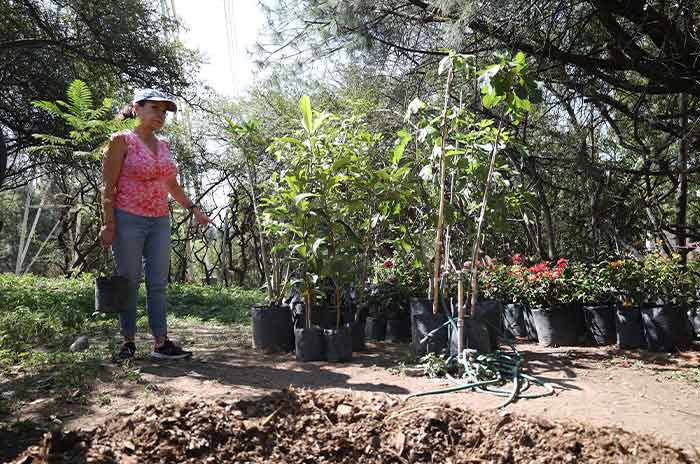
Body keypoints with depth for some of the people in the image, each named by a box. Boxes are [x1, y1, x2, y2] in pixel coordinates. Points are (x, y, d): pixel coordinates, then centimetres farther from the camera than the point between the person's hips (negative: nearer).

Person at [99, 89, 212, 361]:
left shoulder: (163, 146, 14)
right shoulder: (122, 140, -3)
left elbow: (172, 185, 23)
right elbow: (108, 186, -7)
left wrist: (194, 209, 14)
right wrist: (108, 224, -13)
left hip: (160, 221, 6)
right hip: (128, 220, -5)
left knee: (158, 284, 3)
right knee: (129, 283, 2)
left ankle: (161, 343, 7)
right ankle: (128, 341, 14)